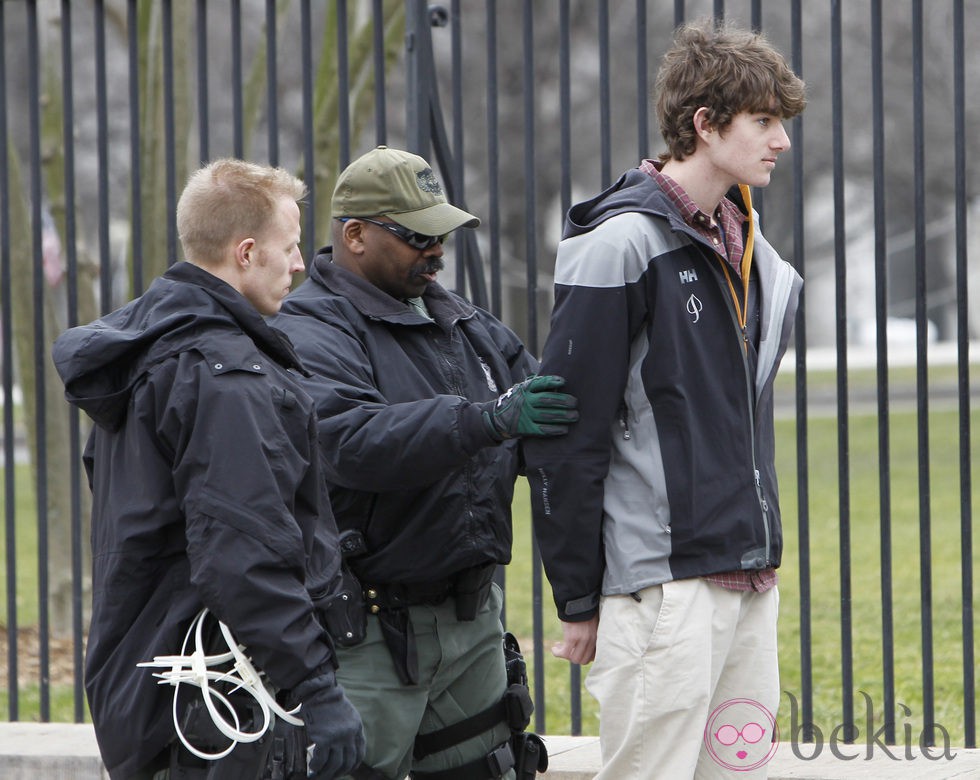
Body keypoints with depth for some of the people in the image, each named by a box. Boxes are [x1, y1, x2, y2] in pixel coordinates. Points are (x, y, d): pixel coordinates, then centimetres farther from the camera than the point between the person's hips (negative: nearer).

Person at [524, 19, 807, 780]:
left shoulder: (748, 246, 15)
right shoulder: (622, 245, -10)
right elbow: (568, 437, -11)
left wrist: (761, 560, 18)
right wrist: (579, 602, -11)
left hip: (749, 578, 8)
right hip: (663, 584, -8)